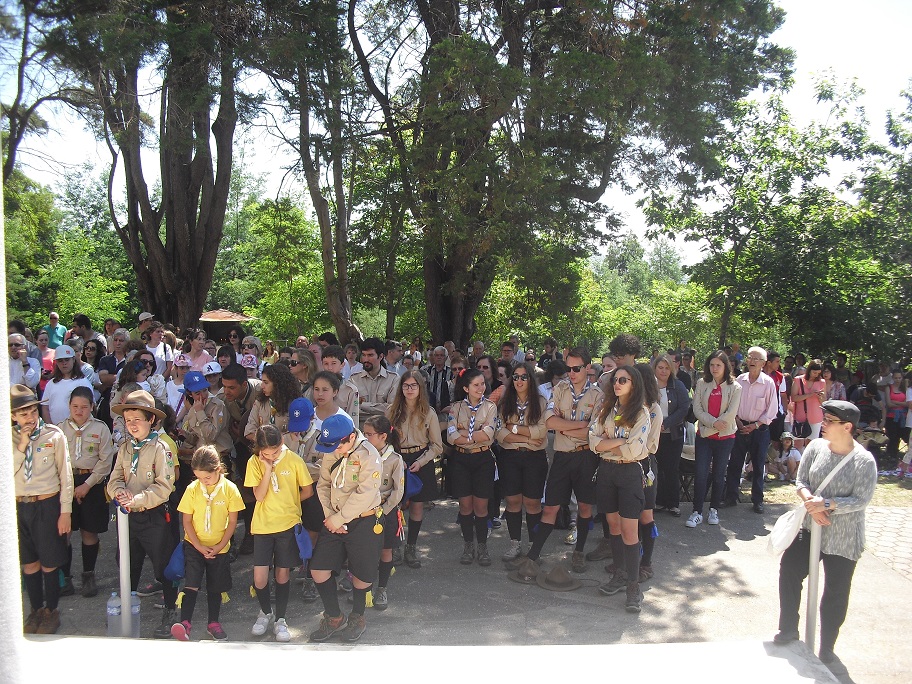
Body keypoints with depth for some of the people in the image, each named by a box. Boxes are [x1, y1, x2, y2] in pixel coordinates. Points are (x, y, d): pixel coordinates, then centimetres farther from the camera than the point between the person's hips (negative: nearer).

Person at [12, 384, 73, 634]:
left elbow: (65, 475, -5)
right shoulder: (10, 439, 0)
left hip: (47, 504, -3)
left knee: (49, 564, 8)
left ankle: (51, 611, 29)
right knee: (28, 564, 15)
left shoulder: (54, 435, -8)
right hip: (18, 506, 3)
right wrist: (21, 447, -18)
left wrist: (65, 511, -7)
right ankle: (36, 610, 35)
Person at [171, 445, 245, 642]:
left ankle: (213, 623, 26)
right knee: (191, 584, -10)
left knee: (215, 587, 12)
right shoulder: (192, 489, -10)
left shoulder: (230, 489, -12)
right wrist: (199, 546, -12)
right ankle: (185, 623, -6)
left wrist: (219, 546, -11)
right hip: (194, 545, 0)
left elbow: (232, 521, -5)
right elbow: (186, 521, -4)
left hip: (219, 548, 0)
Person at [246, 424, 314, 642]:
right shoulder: (255, 462, -4)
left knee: (283, 574, 8)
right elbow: (259, 495, -12)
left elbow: (308, 491, 1)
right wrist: (268, 468, -18)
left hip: (288, 524, -1)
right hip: (262, 524, 1)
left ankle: (280, 619, 26)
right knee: (259, 577, -1)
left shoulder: (294, 460, -8)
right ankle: (265, 612, 27)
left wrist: (288, 503, 0)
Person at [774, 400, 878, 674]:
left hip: (843, 538, -4)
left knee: (836, 593, 7)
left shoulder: (864, 461, -16)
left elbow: (861, 500, -18)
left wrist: (827, 504, -28)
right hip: (809, 528, 4)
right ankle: (788, 630, 24)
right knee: (789, 570, 3)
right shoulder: (816, 447, -4)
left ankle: (827, 651, 23)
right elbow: (801, 482, -1)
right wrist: (811, 503, -19)